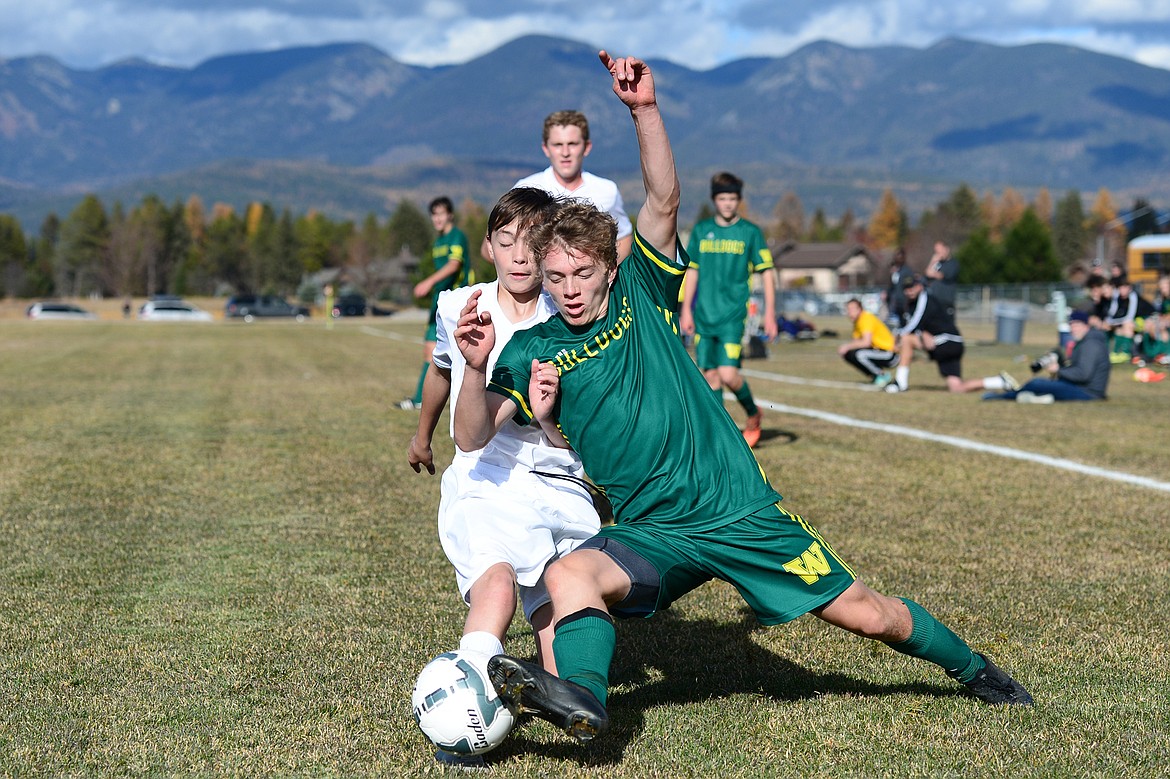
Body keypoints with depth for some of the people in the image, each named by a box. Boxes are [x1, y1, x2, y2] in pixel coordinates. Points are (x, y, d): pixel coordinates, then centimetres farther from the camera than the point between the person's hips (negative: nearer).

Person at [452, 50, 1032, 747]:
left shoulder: (640, 293, -1)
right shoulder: (533, 351, 0)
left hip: (739, 507, -1)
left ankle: (973, 669, 29)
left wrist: (645, 109, -30)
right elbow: (473, 437, -11)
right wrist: (478, 368, -31)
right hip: (652, 533, 1)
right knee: (570, 573, -31)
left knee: (862, 611, 5)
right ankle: (581, 698, -49)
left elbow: (664, 201, -16)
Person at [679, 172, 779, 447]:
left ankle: (753, 413, 13)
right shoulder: (701, 230, 8)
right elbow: (692, 271, 14)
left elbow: (767, 273, 2)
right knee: (709, 375, 4)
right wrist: (686, 309, 9)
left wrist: (770, 313, -4)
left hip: (732, 314, -4)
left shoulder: (750, 232, 0)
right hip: (704, 315, 4)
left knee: (728, 374, -14)